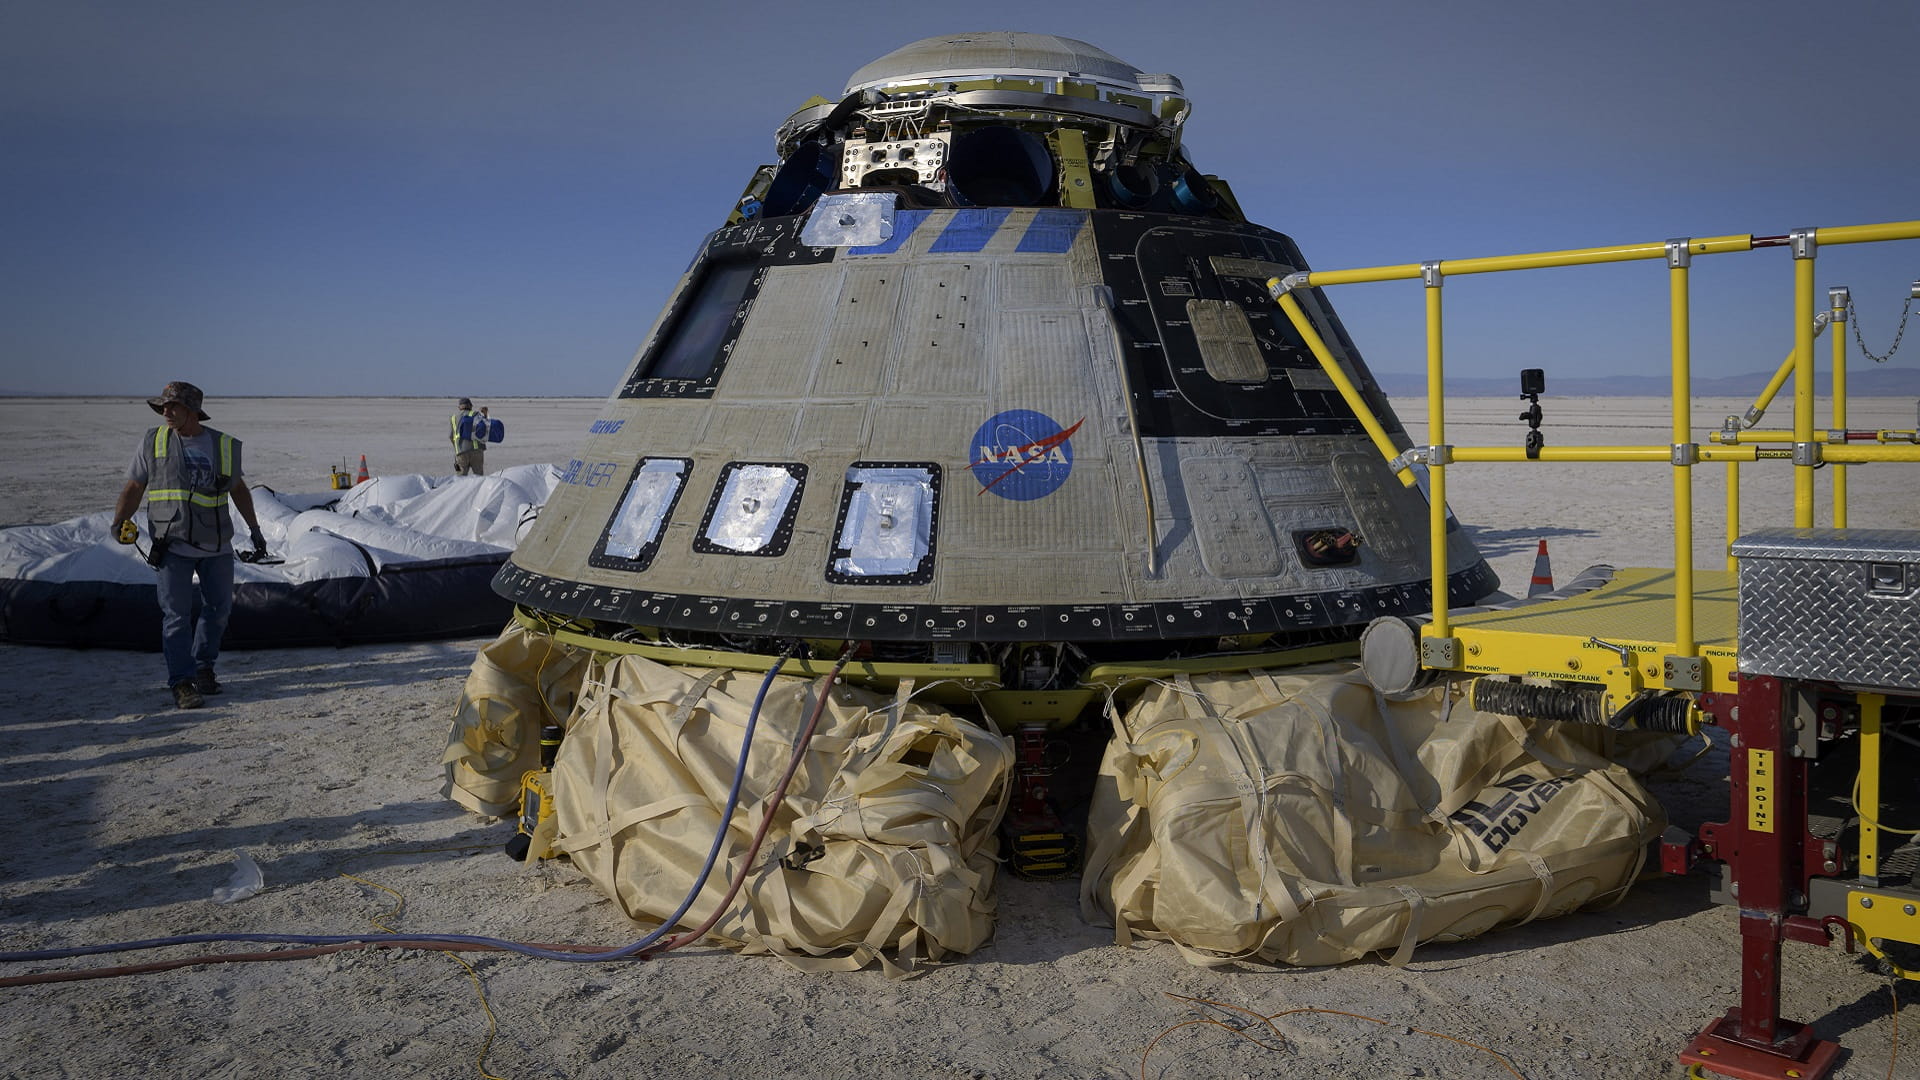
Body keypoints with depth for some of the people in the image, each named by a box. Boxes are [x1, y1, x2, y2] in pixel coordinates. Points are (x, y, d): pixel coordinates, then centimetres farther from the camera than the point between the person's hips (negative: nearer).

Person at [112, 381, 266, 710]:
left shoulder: (224, 445, 6)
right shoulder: (152, 442, 2)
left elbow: (238, 489, 19)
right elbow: (134, 487, 4)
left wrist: (254, 529, 19)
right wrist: (120, 522, -11)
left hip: (217, 546, 3)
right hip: (173, 545, -3)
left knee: (219, 608, 11)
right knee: (176, 615, -7)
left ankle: (203, 666, 30)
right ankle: (182, 684, -4)